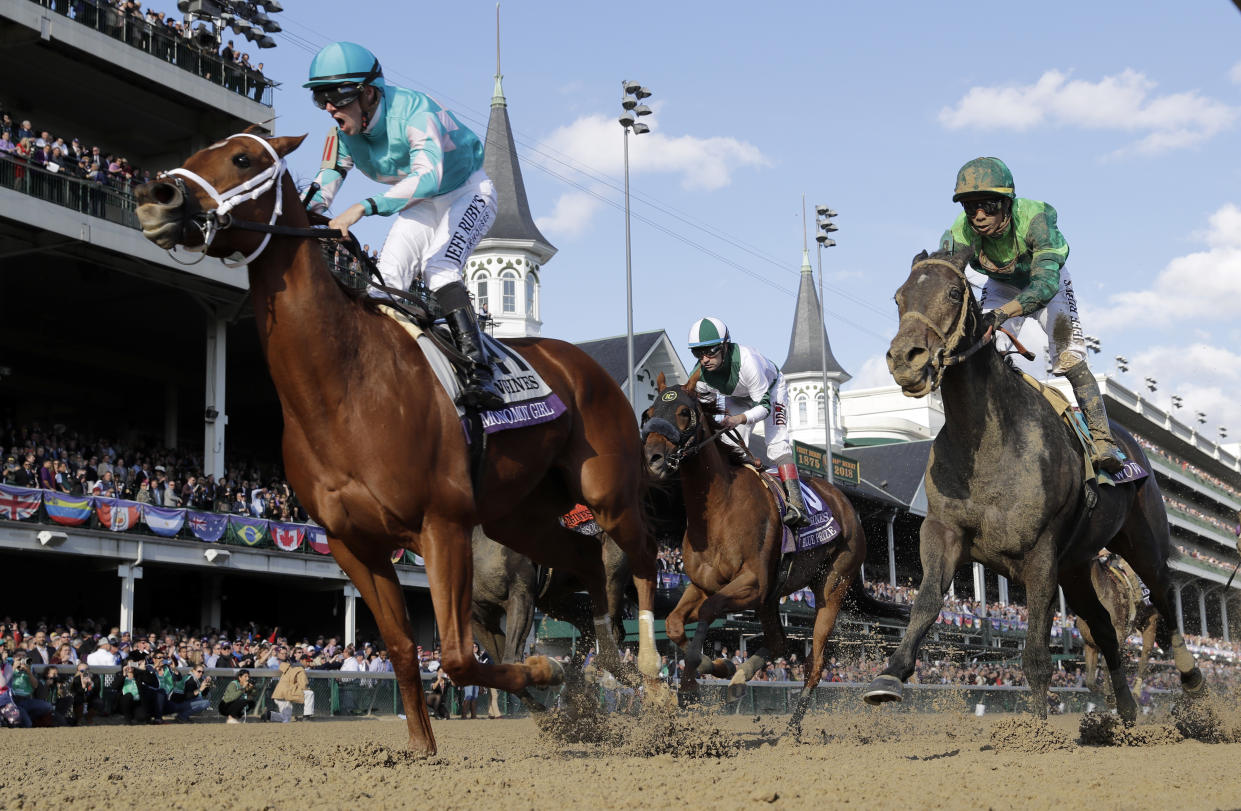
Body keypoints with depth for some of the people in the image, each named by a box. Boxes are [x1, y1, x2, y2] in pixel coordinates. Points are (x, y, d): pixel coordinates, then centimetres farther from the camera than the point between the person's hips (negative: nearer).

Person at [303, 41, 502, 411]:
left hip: (467, 193, -7)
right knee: (388, 275, -11)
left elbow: (428, 176, -49)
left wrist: (364, 208, -59)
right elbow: (327, 181, -11)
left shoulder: (412, 110, -34)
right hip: (421, 205, 7)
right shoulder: (343, 132, -11)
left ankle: (480, 375, -35)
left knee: (437, 267, -28)